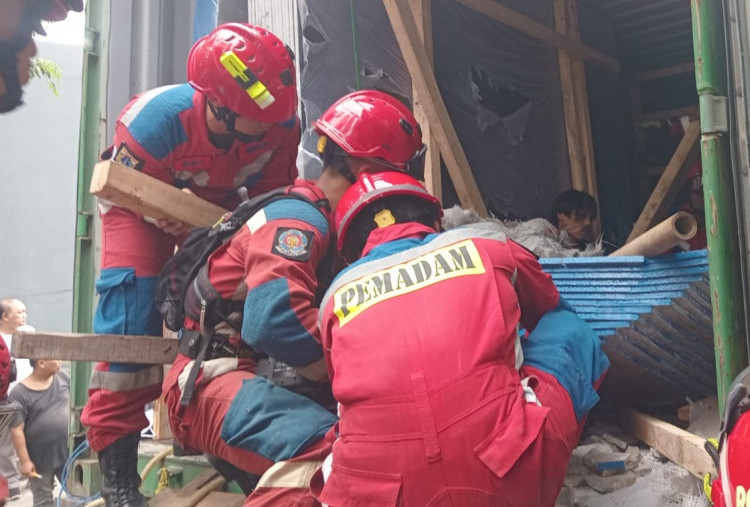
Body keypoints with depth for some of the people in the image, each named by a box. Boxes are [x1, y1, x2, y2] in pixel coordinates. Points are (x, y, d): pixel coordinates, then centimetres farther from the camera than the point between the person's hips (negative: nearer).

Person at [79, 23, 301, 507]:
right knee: (132, 309, -21)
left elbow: (276, 193, -11)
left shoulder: (281, 125, -29)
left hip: (220, 206, 4)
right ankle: (116, 455, -10)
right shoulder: (153, 121, -39)